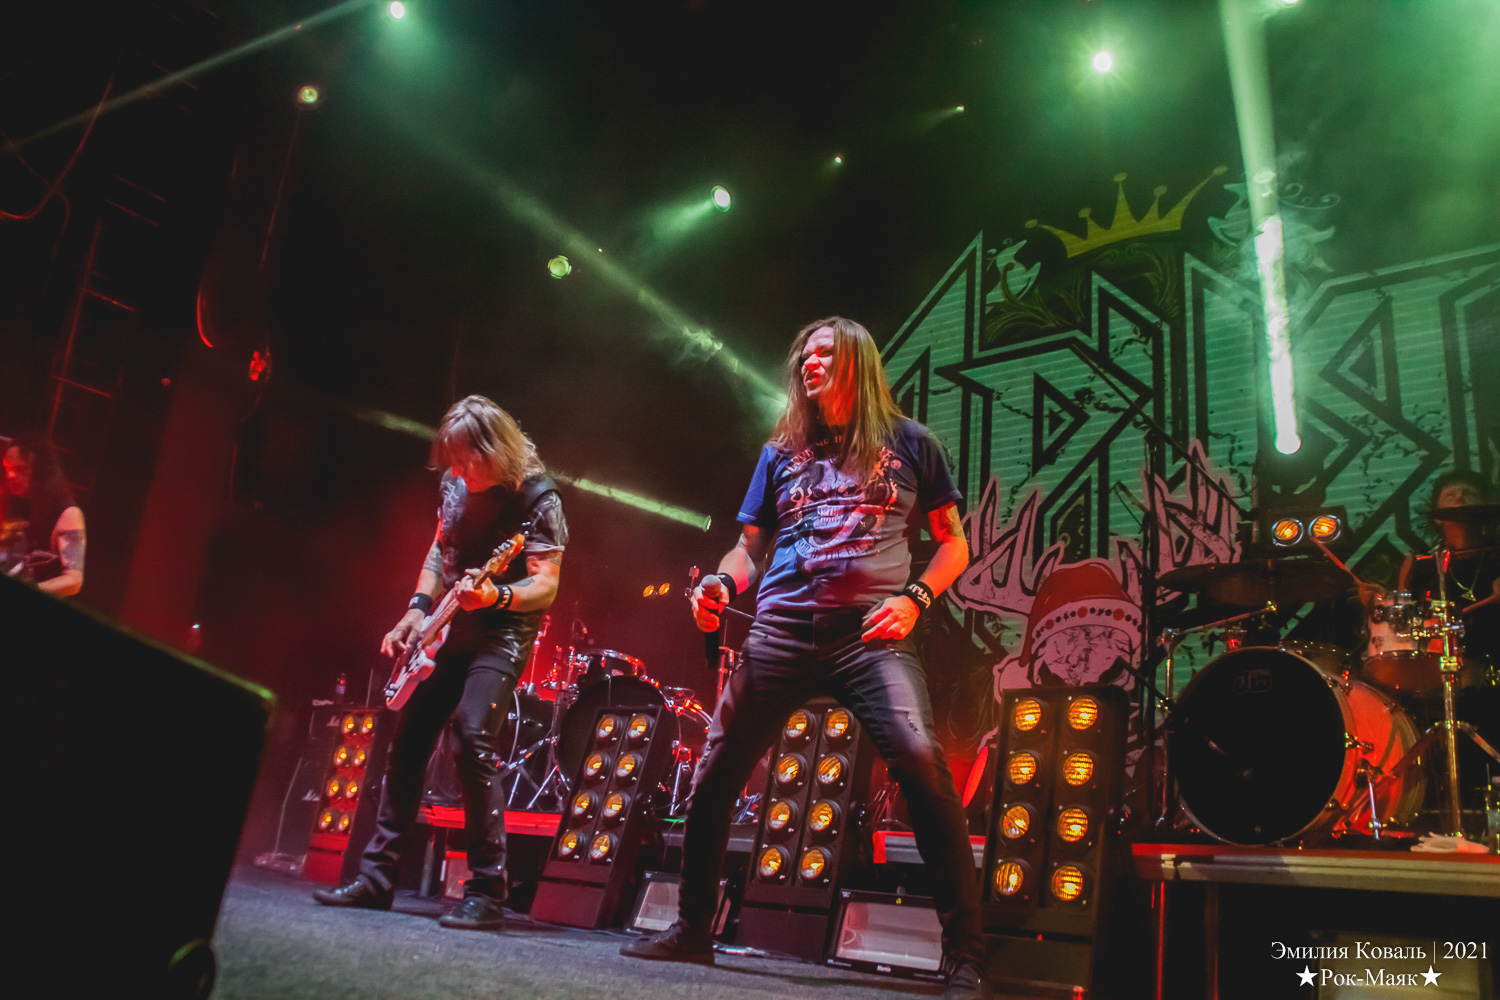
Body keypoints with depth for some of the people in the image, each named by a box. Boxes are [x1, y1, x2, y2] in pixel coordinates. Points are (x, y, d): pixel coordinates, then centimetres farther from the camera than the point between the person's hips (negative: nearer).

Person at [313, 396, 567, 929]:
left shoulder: (537, 497, -17)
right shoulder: (454, 484, 4)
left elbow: (547, 587, -21)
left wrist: (496, 596, -39)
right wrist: (418, 609, 6)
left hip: (503, 633, -7)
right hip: (450, 629, 8)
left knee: (474, 737, -22)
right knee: (408, 738, 6)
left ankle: (486, 891, -14)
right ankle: (377, 875, 18)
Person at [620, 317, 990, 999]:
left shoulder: (909, 444, 12)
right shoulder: (781, 453, 20)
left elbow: (954, 544, 11)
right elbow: (749, 546, 22)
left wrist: (913, 599, -6)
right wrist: (722, 584, 1)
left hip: (871, 635, -3)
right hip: (781, 632, 4)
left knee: (920, 760, -25)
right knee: (715, 772, 1)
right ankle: (692, 930, 21)